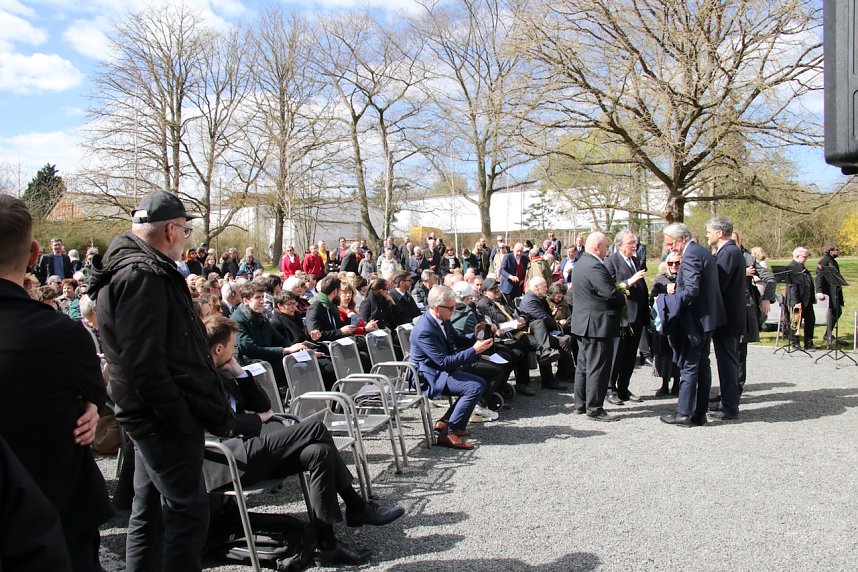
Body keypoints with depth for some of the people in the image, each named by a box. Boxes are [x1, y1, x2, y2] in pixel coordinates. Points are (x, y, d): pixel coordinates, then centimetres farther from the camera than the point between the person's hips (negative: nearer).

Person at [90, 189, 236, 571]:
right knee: (188, 512, -3)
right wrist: (186, 421, -19)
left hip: (155, 417, 11)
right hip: (166, 420, -11)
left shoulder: (137, 268, 14)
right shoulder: (143, 275, -18)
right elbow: (145, 366, -25)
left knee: (150, 509, 19)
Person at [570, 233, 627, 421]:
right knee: (598, 367, -3)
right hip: (598, 324, -10)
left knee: (584, 364, 16)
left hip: (583, 323, 10)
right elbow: (611, 294, -25)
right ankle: (594, 409, 3)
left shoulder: (581, 263, 12)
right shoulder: (595, 266, -21)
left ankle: (580, 404, 24)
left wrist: (619, 295, 10)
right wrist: (623, 299, -5)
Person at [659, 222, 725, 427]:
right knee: (702, 364, 13)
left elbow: (692, 290, -26)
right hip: (708, 317, 10)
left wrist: (671, 299, -15)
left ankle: (684, 414, 3)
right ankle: (700, 412, 19)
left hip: (695, 319, -10)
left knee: (688, 366, -3)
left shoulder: (690, 256, -18)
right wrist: (677, 287, 5)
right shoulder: (704, 252, 13)